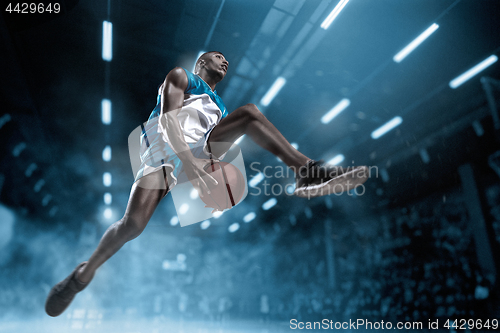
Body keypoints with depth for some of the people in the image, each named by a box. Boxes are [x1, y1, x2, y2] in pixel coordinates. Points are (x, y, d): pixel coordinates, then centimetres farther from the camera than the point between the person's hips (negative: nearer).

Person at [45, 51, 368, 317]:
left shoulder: (219, 106, 33)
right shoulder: (180, 77, 13)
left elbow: (221, 138, 25)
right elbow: (167, 117, -8)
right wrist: (187, 160, -25)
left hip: (200, 150, 4)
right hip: (164, 151, -4)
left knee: (250, 112, -12)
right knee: (133, 223, -25)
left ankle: (309, 172, -25)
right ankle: (84, 273, 1)